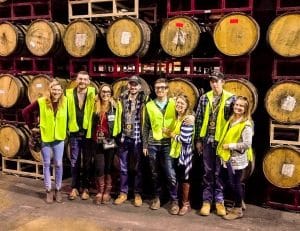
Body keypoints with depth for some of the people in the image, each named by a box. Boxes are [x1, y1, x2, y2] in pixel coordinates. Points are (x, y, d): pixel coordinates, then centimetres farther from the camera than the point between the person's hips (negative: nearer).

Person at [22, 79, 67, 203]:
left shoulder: (65, 102, -7)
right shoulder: (41, 102, -10)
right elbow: (26, 112, -1)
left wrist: (66, 128, 4)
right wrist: (32, 126, -1)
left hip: (59, 138, 1)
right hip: (45, 137, -1)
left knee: (58, 164, 6)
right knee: (46, 164, 8)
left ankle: (58, 189, 21)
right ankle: (48, 190, 20)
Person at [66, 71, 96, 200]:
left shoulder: (93, 94, -3)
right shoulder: (69, 93, 2)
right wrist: (66, 128, 0)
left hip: (88, 133, -1)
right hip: (74, 133, 1)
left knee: (87, 162, 8)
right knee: (74, 162, 9)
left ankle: (85, 188, 20)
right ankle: (74, 188, 21)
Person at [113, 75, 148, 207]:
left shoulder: (144, 99, -3)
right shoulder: (122, 99, 7)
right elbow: (119, 117, 10)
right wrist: (117, 133, 6)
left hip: (138, 138, -3)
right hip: (124, 137, 3)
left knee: (138, 167, 7)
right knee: (123, 167, 11)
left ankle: (137, 194, 19)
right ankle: (123, 193, 22)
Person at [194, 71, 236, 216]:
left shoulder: (230, 99, -2)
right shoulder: (204, 98, 4)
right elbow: (199, 119, 6)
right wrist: (198, 139, 4)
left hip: (223, 140, -2)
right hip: (207, 140, 2)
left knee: (220, 172, 7)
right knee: (208, 171, 9)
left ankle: (219, 201, 19)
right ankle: (207, 200, 18)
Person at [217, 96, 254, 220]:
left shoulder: (246, 124, -16)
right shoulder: (232, 120, 9)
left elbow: (247, 144, -22)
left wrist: (230, 146, -18)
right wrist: (224, 148, 4)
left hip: (238, 158, -8)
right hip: (230, 157, 8)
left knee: (235, 183, 2)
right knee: (232, 183, 16)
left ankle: (238, 210, 17)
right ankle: (237, 205, 32)